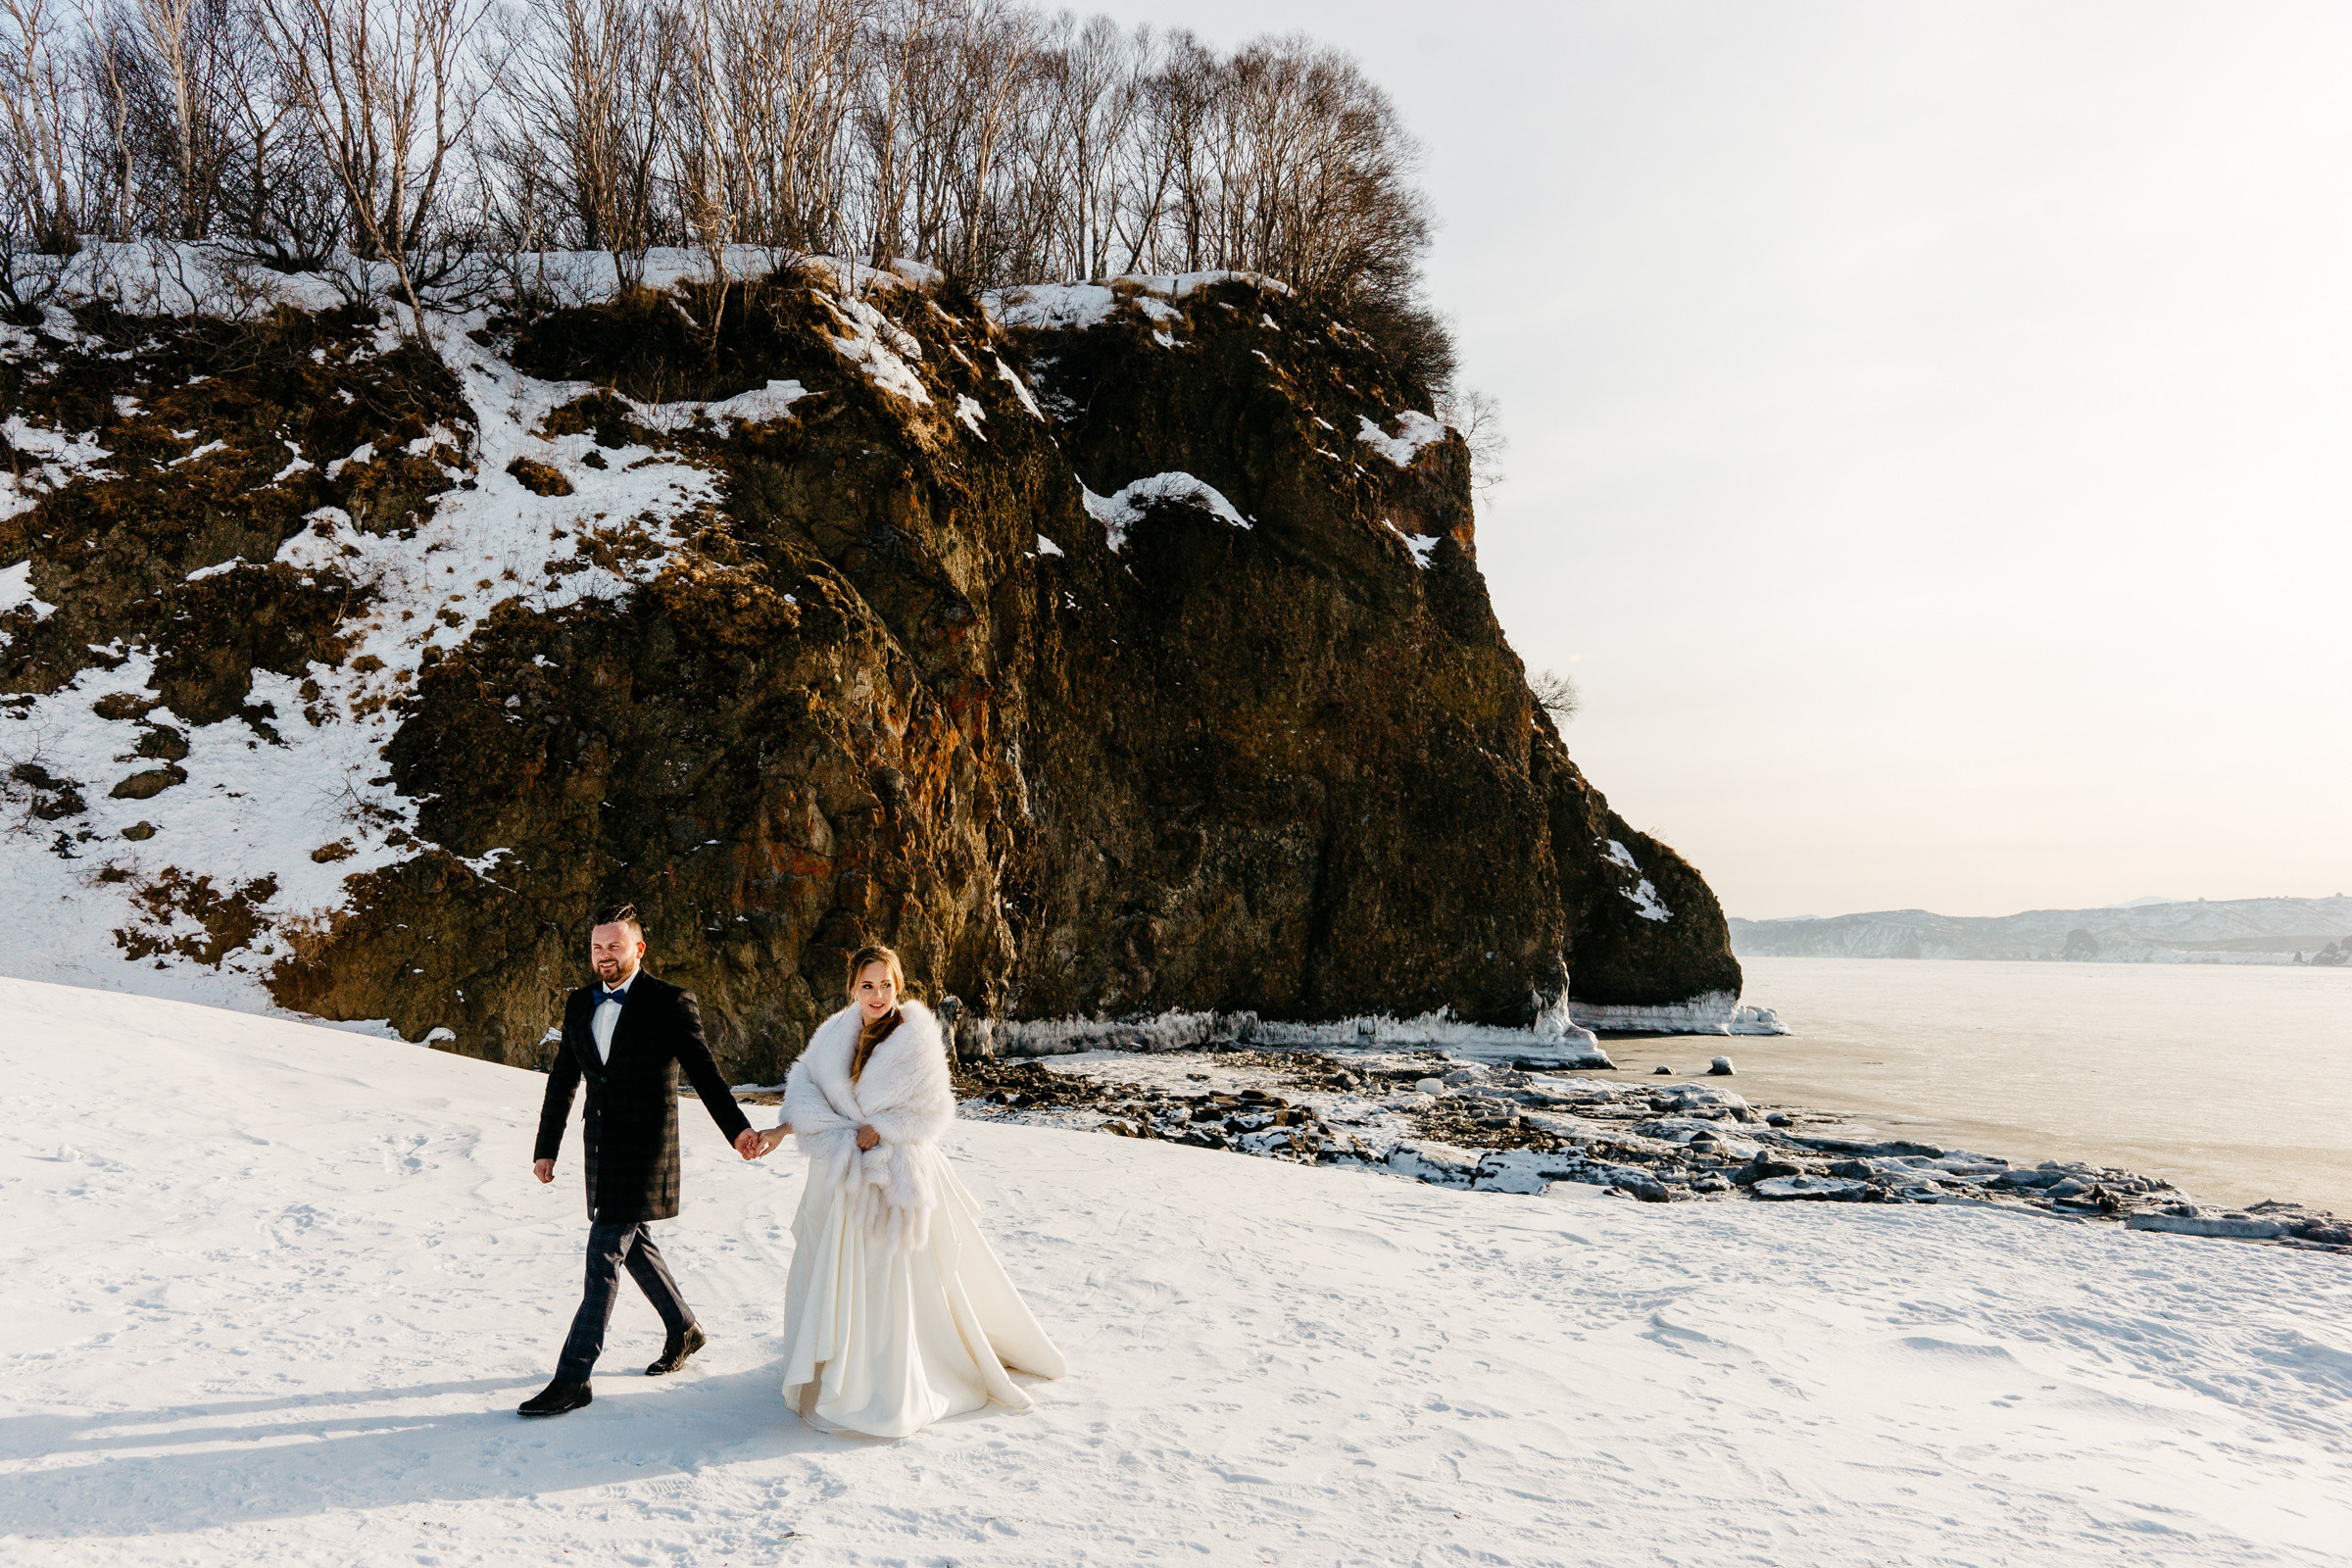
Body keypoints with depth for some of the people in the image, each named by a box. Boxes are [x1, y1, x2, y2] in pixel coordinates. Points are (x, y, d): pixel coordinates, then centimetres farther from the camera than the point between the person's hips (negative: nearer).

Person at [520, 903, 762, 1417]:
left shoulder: (670, 1003, -8)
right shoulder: (579, 1005, 10)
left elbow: (703, 1070, -8)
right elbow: (562, 1081, 15)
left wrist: (736, 1127, -18)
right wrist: (545, 1147, 15)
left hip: (644, 1150, -7)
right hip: (601, 1145, 7)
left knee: (604, 1255, -8)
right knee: (634, 1244, 17)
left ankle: (573, 1378, -3)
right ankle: (684, 1329, 36)